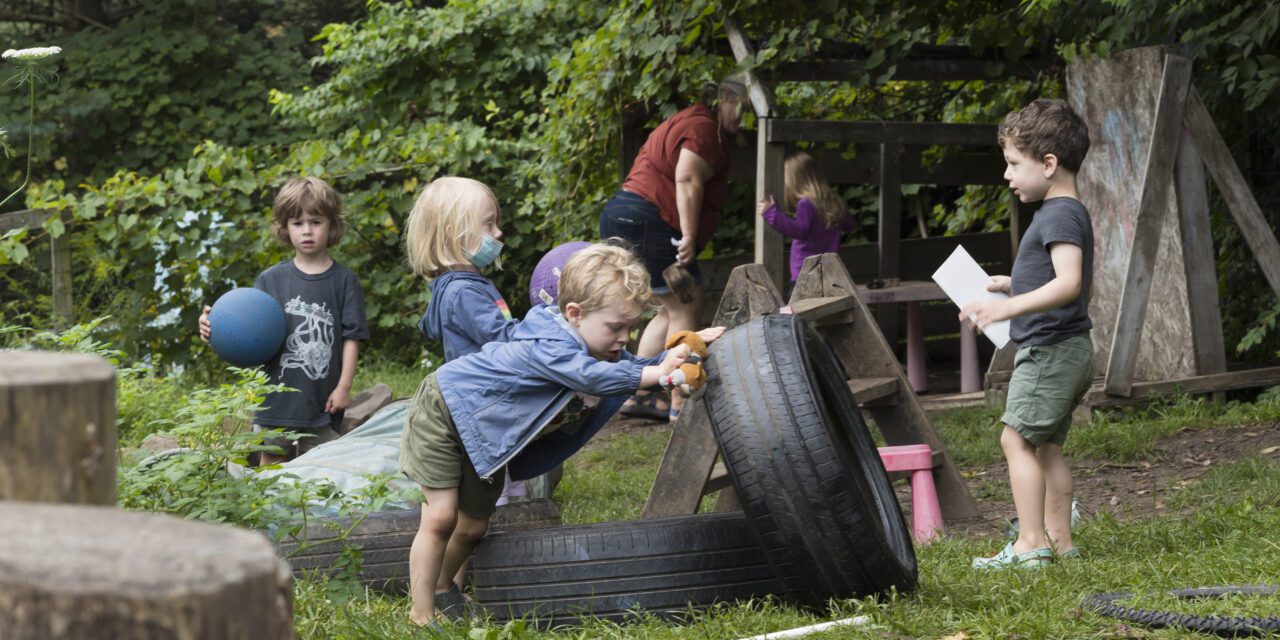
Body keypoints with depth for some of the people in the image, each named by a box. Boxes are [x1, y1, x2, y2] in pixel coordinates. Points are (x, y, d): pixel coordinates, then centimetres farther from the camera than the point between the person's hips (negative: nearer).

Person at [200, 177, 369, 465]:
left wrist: (344, 387, -6)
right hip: (277, 396, 1)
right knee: (272, 464, 9)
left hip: (322, 400, -1)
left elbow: (351, 337, -1)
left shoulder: (344, 280, 0)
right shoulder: (270, 279, 3)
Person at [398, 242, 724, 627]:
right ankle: (422, 616, -3)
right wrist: (659, 372, -52)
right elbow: (591, 376, -52)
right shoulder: (547, 347, -38)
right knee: (440, 518, -12)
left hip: (487, 435, 9)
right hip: (446, 407, -9)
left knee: (472, 527, 13)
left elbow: (635, 367, -2)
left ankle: (441, 587, 38)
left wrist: (684, 349, -19)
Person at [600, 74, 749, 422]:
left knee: (670, 312, 15)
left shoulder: (686, 122, 26)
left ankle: (638, 394, 14)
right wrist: (689, 236, -24)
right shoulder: (704, 128, -9)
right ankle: (680, 405, -14)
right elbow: (687, 180, -20)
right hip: (648, 222, -11)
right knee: (686, 310, -10)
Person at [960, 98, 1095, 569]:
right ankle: (1059, 540, 15)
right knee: (1046, 444, 13)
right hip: (1068, 352, 11)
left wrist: (1010, 306, -37)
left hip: (1050, 349, -11)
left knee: (1017, 438, -11)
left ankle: (1030, 543, -13)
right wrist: (1016, 286, 27)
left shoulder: (1060, 216, -15)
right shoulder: (1069, 213, 17)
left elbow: (1069, 283, -29)